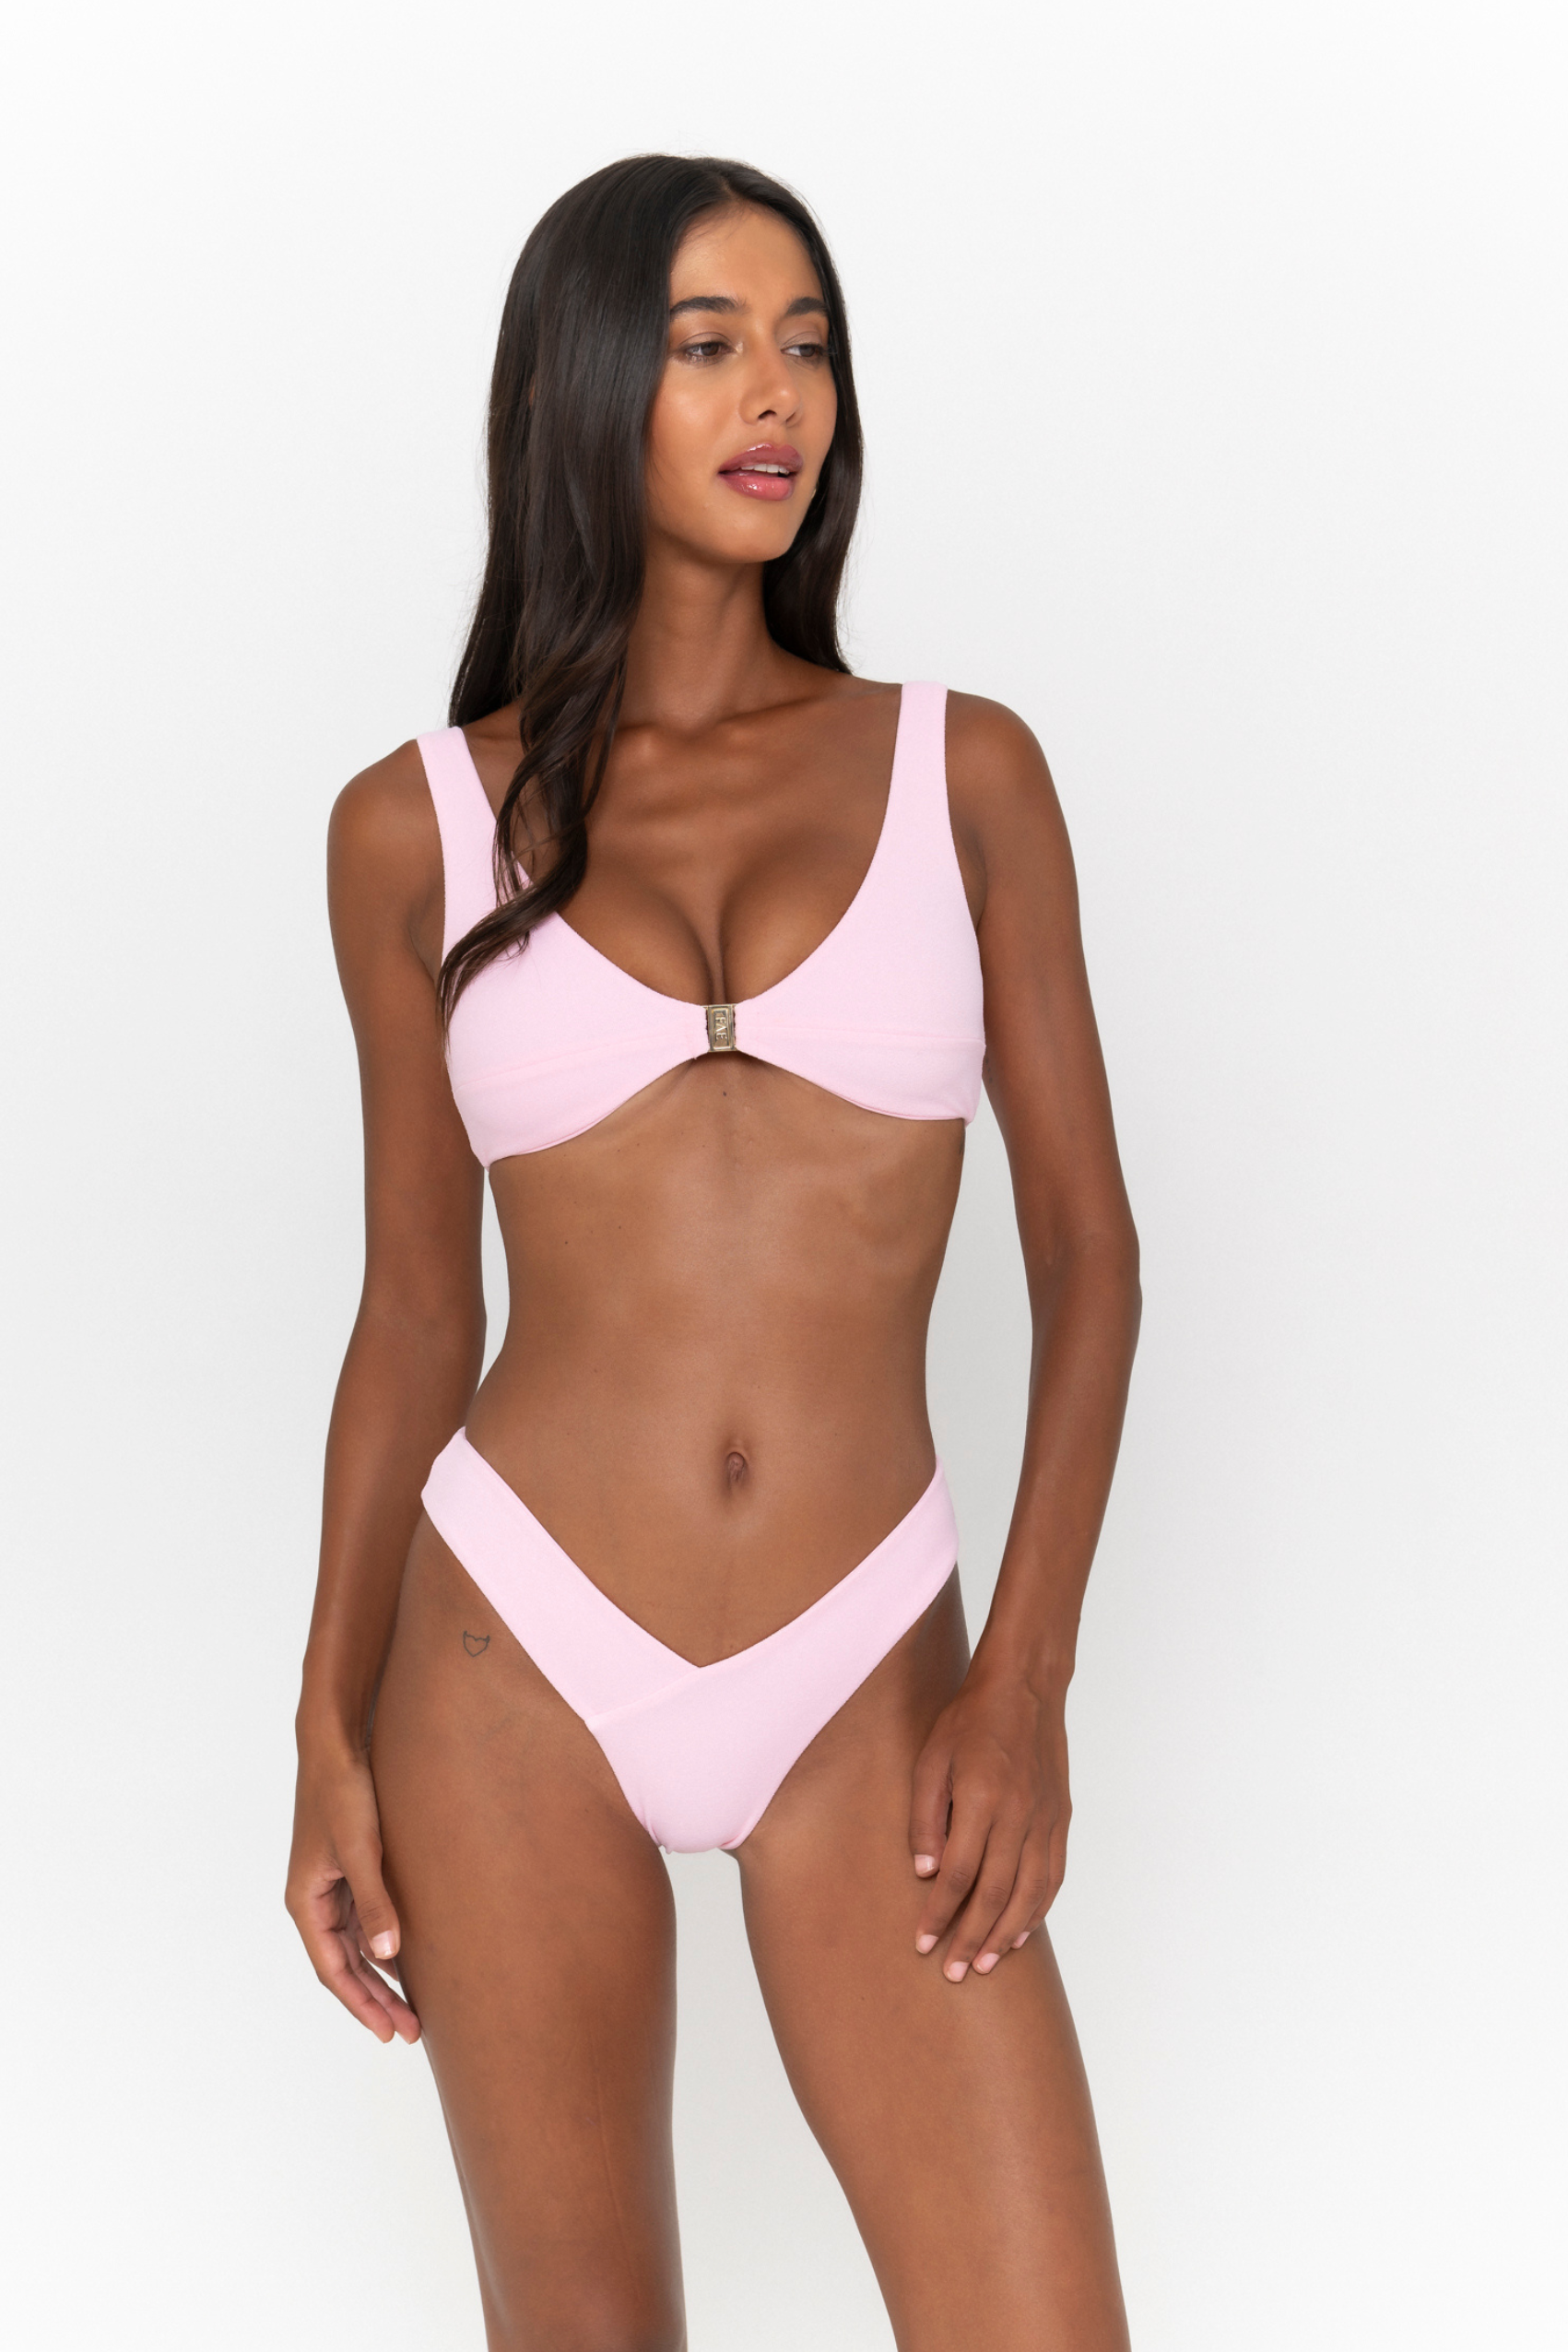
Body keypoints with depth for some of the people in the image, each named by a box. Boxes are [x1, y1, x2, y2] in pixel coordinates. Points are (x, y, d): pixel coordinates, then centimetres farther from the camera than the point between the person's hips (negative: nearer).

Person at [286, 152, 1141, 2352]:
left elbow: (1087, 1250, 3)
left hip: (868, 1680, 0)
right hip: (513, 1662, 0)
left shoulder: (963, 769, 3)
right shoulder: (423, 825, 3)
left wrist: (1025, 1673, -7)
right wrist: (329, 1739, 3)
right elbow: (415, 1313, 7)